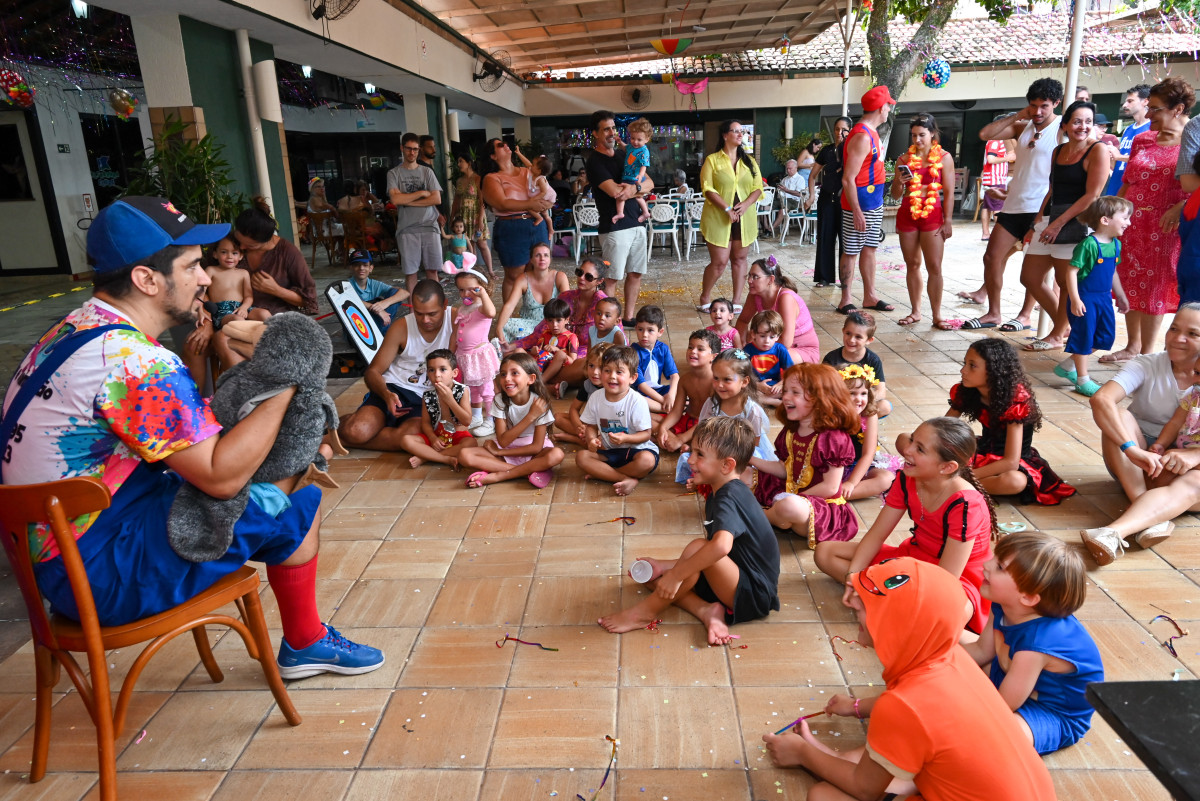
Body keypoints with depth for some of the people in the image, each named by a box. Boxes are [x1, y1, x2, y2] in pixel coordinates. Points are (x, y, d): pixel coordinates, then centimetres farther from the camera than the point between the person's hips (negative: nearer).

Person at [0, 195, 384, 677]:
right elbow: (221, 476, -25)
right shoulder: (133, 359, -26)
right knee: (296, 509, -7)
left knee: (276, 478, 14)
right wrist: (286, 383, -18)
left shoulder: (76, 330, 7)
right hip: (99, 574, -10)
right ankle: (306, 644, 17)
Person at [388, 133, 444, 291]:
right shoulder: (394, 173, 6)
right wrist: (421, 193, -4)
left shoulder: (427, 171, 10)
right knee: (411, 271, 0)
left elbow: (437, 199, -1)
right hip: (407, 229, -1)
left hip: (430, 226, 1)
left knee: (431, 269, 3)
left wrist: (408, 201, -5)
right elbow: (395, 200, -9)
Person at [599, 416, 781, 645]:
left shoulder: (730, 496, -22)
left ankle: (646, 611, -15)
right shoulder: (718, 495, 9)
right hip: (732, 583, 10)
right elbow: (708, 554, 13)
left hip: (755, 596, -10)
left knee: (697, 547, -31)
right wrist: (665, 567, 3)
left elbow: (721, 545, -42)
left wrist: (676, 574, -33)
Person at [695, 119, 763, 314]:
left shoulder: (749, 161, 13)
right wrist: (727, 208, -18)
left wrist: (746, 204, -12)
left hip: (744, 217, 4)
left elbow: (758, 187, 7)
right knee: (719, 262, -6)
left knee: (739, 259, 6)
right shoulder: (712, 160, 1)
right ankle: (704, 299, 14)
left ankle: (737, 301, 13)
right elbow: (707, 189, -9)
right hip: (719, 218, -4)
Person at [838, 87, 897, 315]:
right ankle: (845, 301, 6)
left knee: (869, 249, 14)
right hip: (859, 206, -10)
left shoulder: (872, 133, 13)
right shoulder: (862, 137, -18)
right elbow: (848, 179, -22)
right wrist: (857, 212, -24)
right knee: (851, 252, -1)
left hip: (874, 204, 10)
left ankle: (869, 297, 22)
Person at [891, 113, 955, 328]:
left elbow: (949, 192, 1)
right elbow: (895, 194, 10)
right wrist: (900, 182, -11)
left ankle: (937, 316, -1)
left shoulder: (944, 157, 1)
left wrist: (947, 221, -4)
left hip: (932, 215, -3)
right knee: (912, 264, 7)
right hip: (907, 214, 3)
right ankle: (915, 311, 16)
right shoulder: (904, 159, 6)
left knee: (934, 266, -5)